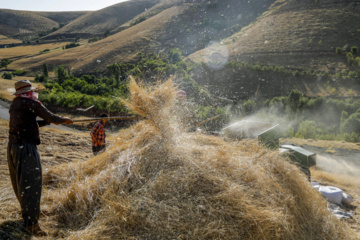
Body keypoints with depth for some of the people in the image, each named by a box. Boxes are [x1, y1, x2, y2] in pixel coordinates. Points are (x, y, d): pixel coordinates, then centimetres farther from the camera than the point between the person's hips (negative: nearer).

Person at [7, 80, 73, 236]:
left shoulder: (14, 105, 14)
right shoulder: (31, 103, -10)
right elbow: (51, 117, -7)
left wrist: (48, 121, 23)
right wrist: (64, 120, 11)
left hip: (13, 147, 9)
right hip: (26, 148, -9)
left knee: (20, 180, 20)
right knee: (32, 182, -10)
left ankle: (26, 210, 37)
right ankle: (31, 222, -12)